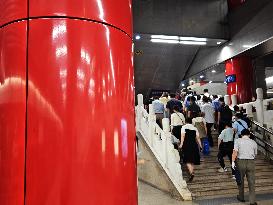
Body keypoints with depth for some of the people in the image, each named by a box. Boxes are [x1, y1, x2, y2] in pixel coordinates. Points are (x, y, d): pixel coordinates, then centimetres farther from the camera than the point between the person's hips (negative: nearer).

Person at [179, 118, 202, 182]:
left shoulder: (184, 127, 5)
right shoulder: (195, 128, 14)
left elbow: (183, 136, -8)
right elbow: (197, 138, 7)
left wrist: (181, 144, -13)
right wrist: (200, 145, 10)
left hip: (187, 145, -4)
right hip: (194, 145, 4)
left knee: (188, 160, -6)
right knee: (193, 160, 16)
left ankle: (191, 173, -21)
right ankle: (192, 171, 20)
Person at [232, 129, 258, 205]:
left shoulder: (238, 140, -1)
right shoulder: (254, 142, 7)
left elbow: (235, 151, -14)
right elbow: (255, 154, 12)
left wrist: (233, 161, -15)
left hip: (240, 162, -1)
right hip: (251, 162, 1)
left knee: (240, 180, 16)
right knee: (251, 182, 8)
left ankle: (241, 197, 30)